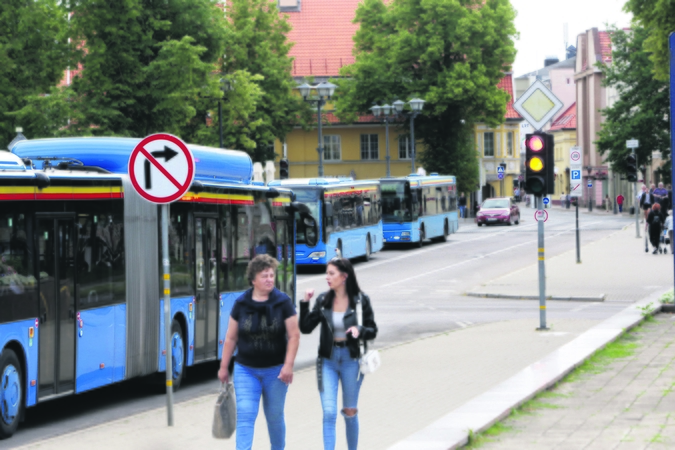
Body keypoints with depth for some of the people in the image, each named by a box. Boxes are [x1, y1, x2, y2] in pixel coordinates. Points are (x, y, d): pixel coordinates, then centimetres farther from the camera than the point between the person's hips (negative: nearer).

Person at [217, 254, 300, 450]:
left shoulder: (283, 302, -4)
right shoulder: (241, 304, 0)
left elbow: (294, 335, -5)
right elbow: (231, 338, 6)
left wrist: (288, 365, -13)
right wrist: (223, 367, 8)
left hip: (275, 370, 0)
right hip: (245, 370, 0)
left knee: (275, 416, 11)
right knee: (245, 415, -11)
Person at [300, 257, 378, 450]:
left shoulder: (360, 300, -6)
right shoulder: (323, 300, 1)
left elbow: (372, 331, -1)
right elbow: (305, 328, 0)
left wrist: (360, 330, -21)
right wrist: (305, 303, -10)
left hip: (351, 360, -1)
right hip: (328, 360, 1)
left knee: (350, 412, 12)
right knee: (329, 413, -8)